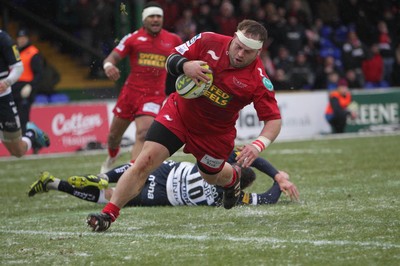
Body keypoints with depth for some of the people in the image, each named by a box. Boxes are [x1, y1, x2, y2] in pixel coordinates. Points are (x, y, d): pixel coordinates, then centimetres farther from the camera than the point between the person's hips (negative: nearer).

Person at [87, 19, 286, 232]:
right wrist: (185, 66, -31)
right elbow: (171, 59, -7)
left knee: (211, 176, 22)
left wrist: (258, 145, -38)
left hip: (216, 132, 0)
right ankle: (108, 214, -10)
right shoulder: (208, 42, -18)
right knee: (144, 163, -14)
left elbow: (274, 119, -19)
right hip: (179, 113, 0)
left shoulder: (258, 80, -22)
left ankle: (233, 177, 59)